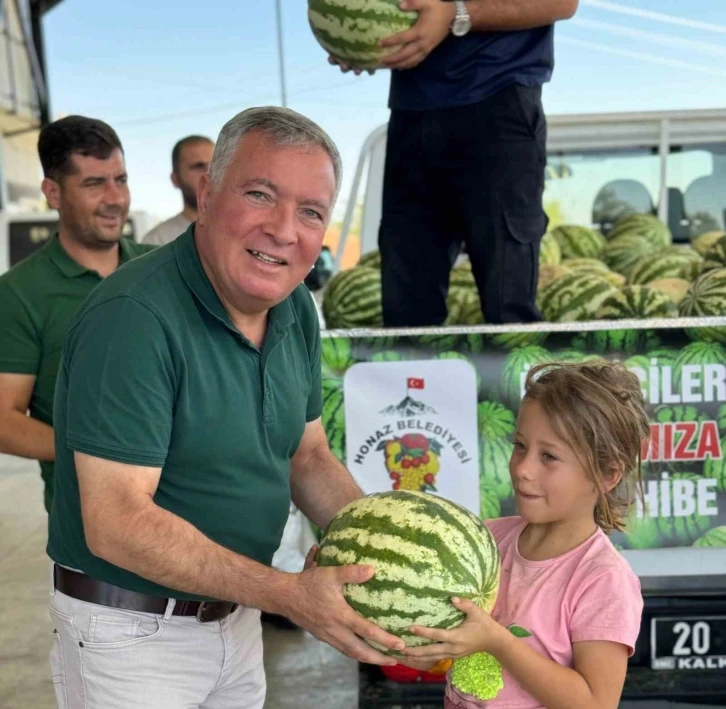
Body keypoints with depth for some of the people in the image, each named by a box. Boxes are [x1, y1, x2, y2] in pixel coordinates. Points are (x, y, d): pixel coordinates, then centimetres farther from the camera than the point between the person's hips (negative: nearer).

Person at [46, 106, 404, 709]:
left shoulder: (296, 309, -1)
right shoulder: (133, 319, -26)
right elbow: (117, 523, -28)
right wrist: (288, 595, -29)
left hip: (238, 617, 7)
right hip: (132, 634, -7)